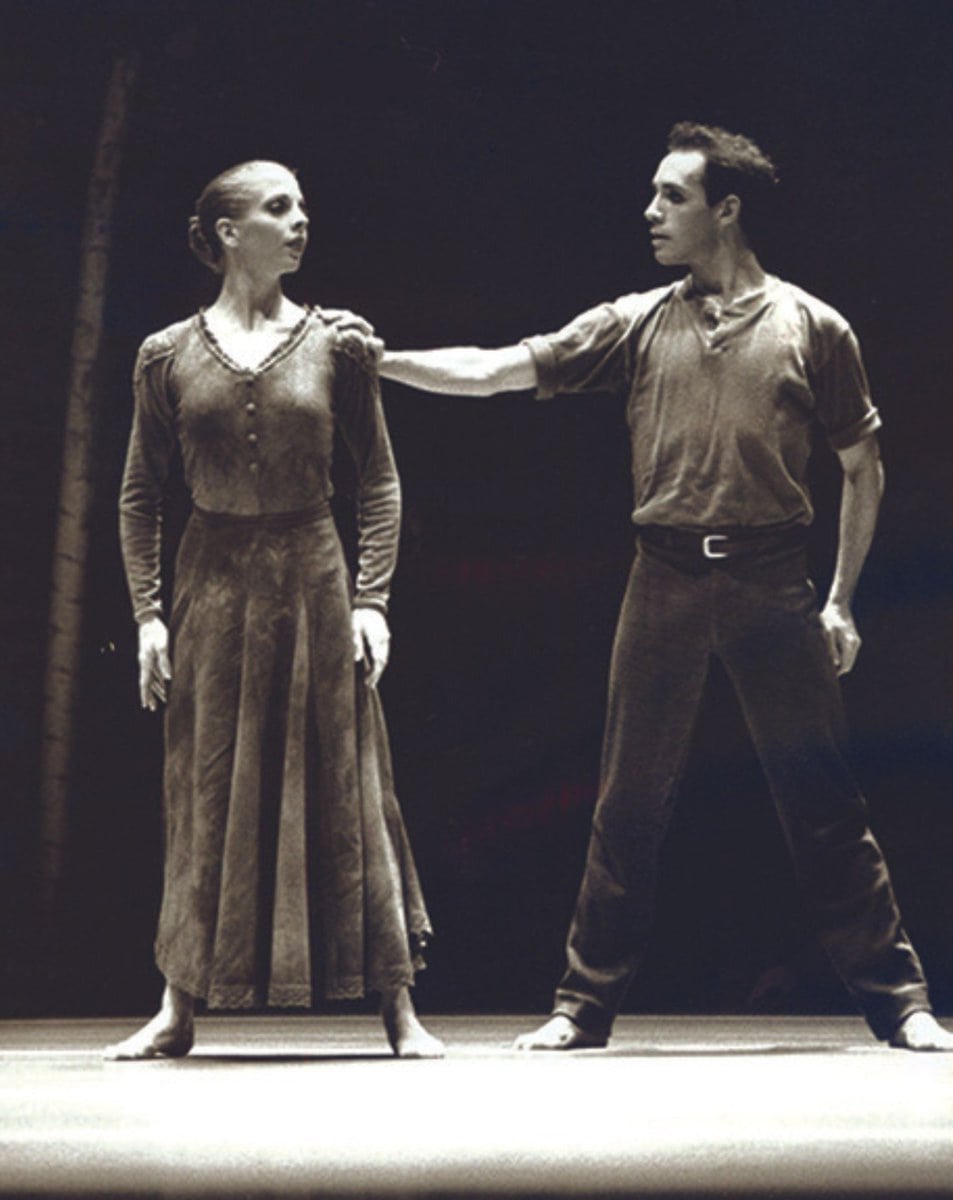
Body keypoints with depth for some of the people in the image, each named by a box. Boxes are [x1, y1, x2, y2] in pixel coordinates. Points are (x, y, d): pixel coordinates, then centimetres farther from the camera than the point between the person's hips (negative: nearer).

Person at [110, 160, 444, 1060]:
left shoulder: (334, 346, 2)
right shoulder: (168, 358, 2)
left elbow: (380, 481, 4)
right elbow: (139, 494, 5)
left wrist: (372, 599, -5)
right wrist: (147, 613, -2)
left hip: (312, 580, 0)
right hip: (213, 583, 0)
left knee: (344, 791, 1)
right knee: (206, 799, 5)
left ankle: (398, 1009, 7)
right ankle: (179, 1010, 14)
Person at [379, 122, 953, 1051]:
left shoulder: (812, 328, 4)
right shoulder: (639, 324, 8)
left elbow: (863, 467, 10)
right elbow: (495, 371, 6)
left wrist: (840, 600, 4)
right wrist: (375, 360, -2)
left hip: (772, 580, -2)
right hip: (666, 579, 2)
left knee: (820, 798, 0)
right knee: (630, 799, 4)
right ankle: (586, 1003, 13)